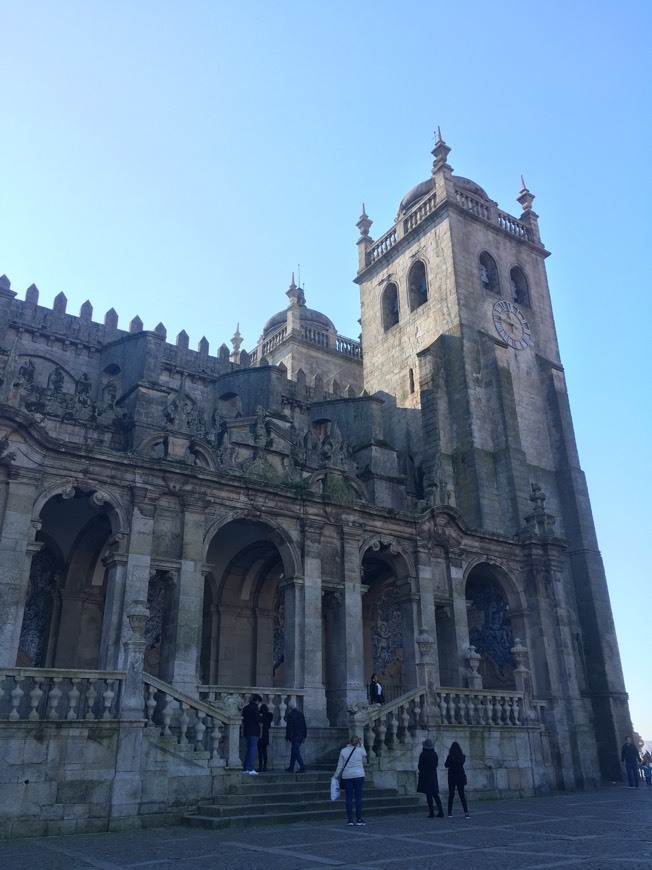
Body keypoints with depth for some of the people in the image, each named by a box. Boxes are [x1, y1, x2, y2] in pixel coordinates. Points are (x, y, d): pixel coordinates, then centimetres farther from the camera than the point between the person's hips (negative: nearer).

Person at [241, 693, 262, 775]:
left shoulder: (245, 708, 15)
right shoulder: (255, 707, -9)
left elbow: (243, 719, 15)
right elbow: (258, 719, -14)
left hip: (246, 731, 8)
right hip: (254, 731, -8)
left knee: (248, 749, 16)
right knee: (252, 750, -7)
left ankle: (245, 768, 17)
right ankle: (250, 769, -11)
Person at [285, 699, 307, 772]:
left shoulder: (290, 715, -11)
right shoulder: (301, 714, 10)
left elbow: (289, 727, -13)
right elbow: (305, 726, 13)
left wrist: (288, 738, -7)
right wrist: (304, 736, 19)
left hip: (295, 736, -7)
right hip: (301, 736, 8)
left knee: (296, 752, -5)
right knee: (294, 751, 17)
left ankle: (303, 768, -12)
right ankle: (291, 768, 23)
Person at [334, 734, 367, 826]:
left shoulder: (343, 751, -2)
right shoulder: (360, 750, -4)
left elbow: (340, 766, 1)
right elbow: (365, 755, 20)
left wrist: (336, 776, 11)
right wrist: (361, 744, 21)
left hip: (347, 777, 1)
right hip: (359, 776, -1)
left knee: (349, 798, 5)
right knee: (358, 797, 4)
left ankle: (350, 820, 6)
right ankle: (359, 819, 5)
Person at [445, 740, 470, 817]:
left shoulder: (450, 756, -13)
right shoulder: (462, 756, -5)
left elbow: (446, 765, -1)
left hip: (452, 777, -2)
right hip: (460, 777, 2)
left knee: (451, 795, 9)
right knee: (462, 795, 5)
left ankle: (450, 812, 10)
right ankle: (466, 812, -7)